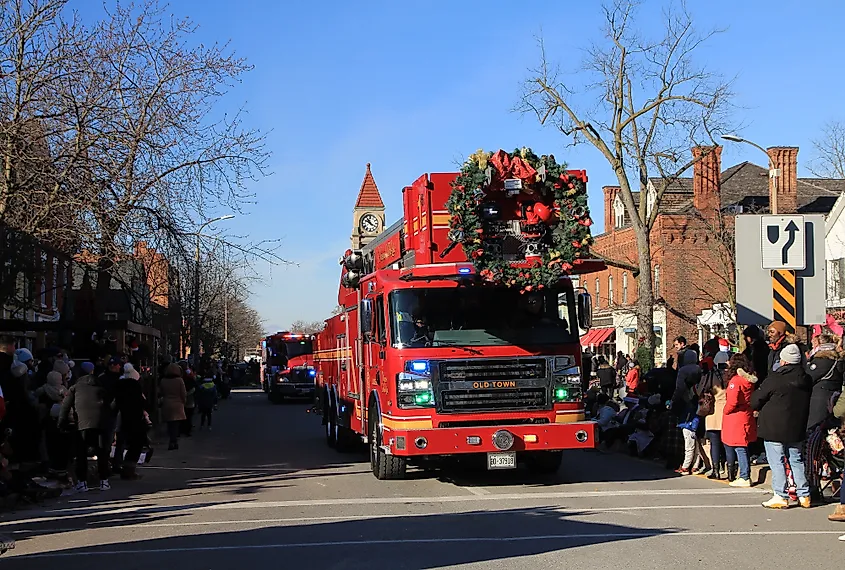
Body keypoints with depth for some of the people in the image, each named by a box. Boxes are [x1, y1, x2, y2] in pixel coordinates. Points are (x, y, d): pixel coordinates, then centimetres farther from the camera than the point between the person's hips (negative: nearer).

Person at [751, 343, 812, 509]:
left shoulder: (775, 378, -15)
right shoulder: (805, 379, 3)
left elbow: (755, 401, -9)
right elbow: (807, 402, 14)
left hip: (774, 428, -6)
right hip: (797, 428, 6)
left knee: (777, 462, 0)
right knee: (796, 460, 14)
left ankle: (780, 497, -1)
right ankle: (804, 496, 14)